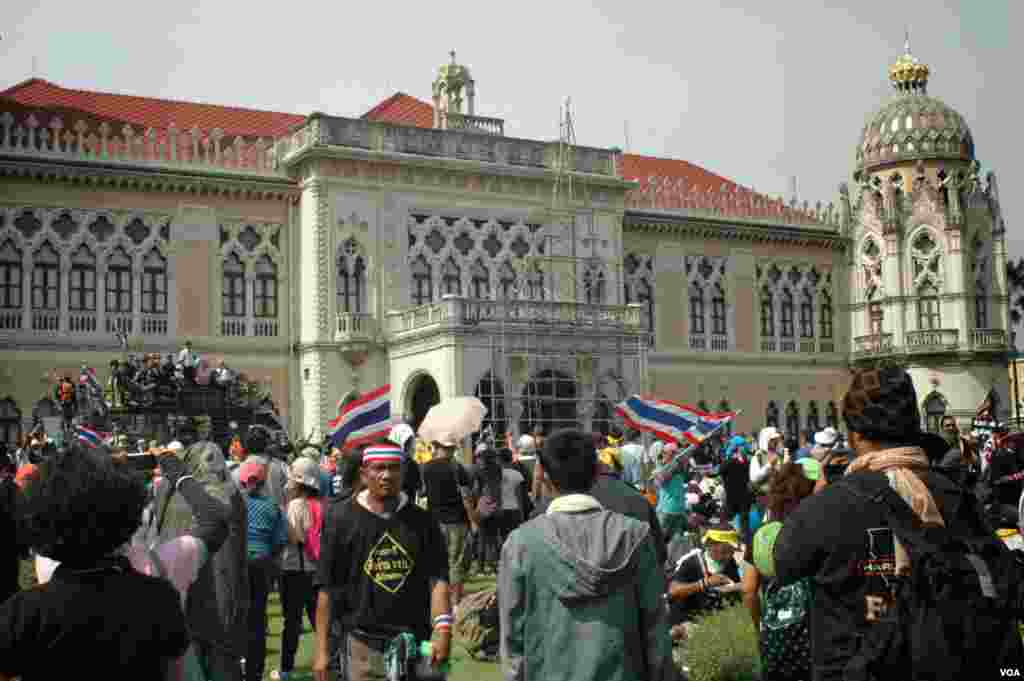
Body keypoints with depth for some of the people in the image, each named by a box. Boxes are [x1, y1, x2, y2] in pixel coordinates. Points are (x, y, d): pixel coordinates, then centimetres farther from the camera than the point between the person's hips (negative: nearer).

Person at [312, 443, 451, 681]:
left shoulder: (423, 521, 5)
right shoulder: (342, 519, 0)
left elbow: (438, 578, -1)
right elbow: (327, 587, 0)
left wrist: (442, 630, -16)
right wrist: (322, 650, -3)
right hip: (364, 646, -2)